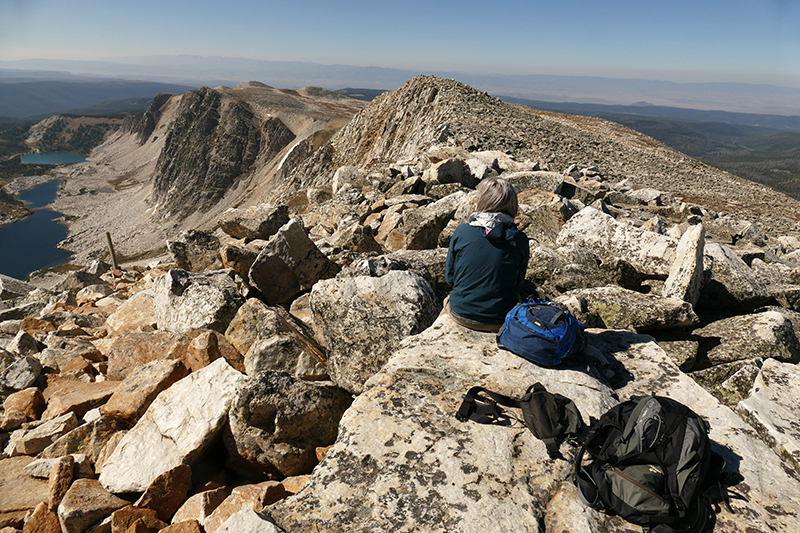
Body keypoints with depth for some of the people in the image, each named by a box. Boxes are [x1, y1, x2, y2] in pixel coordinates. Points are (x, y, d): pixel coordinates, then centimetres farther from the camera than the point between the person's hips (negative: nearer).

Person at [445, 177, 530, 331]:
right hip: (500, 320, 1)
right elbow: (518, 283, 2)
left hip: (462, 314, 0)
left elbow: (450, 277, -2)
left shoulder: (462, 231, -12)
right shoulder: (520, 240, -11)